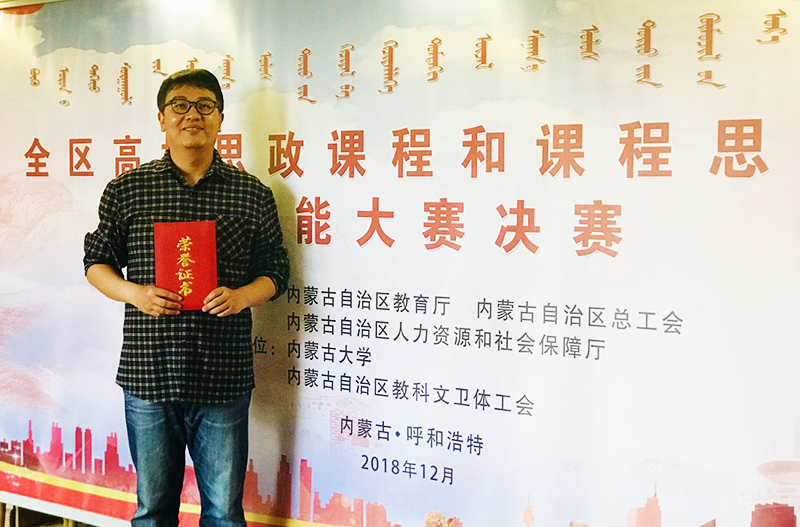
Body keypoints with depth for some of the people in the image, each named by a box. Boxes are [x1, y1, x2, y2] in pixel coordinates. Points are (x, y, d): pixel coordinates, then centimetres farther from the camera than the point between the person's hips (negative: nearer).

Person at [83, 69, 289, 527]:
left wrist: (241, 296, -11)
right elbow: (96, 261, 12)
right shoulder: (126, 190, 5)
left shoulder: (253, 194, 4)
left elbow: (276, 271, 9)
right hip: (149, 373, 1)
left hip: (225, 378, 0)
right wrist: (133, 292, -8)